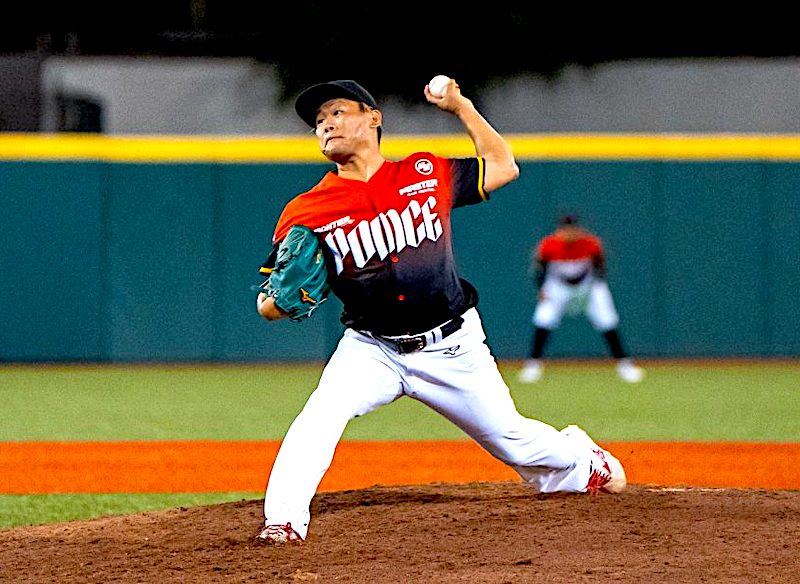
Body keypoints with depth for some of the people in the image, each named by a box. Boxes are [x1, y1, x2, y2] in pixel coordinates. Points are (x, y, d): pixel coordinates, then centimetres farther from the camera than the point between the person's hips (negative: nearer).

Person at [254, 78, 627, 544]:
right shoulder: (307, 213, -7)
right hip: (371, 350, -1)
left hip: (453, 348, 1)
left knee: (514, 443, 11)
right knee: (321, 415, -30)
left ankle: (582, 460, 42)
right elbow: (269, 307, -6)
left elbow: (503, 168, 12)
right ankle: (284, 520, -26)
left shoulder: (427, 173, -2)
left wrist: (461, 107, 6)